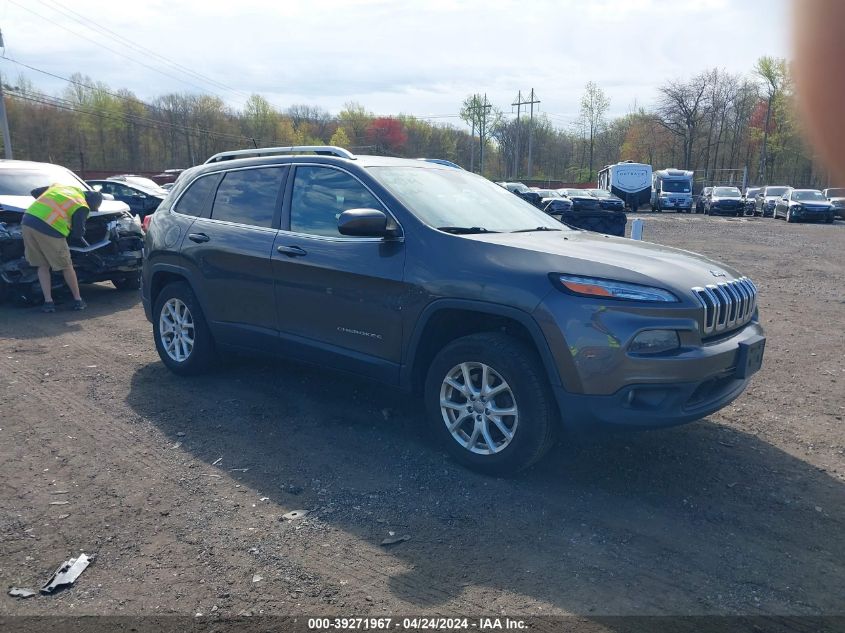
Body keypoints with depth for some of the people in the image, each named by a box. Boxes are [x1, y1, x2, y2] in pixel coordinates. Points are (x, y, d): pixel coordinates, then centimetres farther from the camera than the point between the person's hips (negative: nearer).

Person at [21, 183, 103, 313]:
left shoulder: (58, 186, 23)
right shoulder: (82, 207, 3)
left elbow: (35, 192, 31)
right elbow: (78, 234, 2)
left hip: (27, 221, 6)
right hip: (49, 230, -6)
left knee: (43, 266, 17)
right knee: (67, 267, 12)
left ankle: (48, 302, 13)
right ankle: (78, 300, 22)